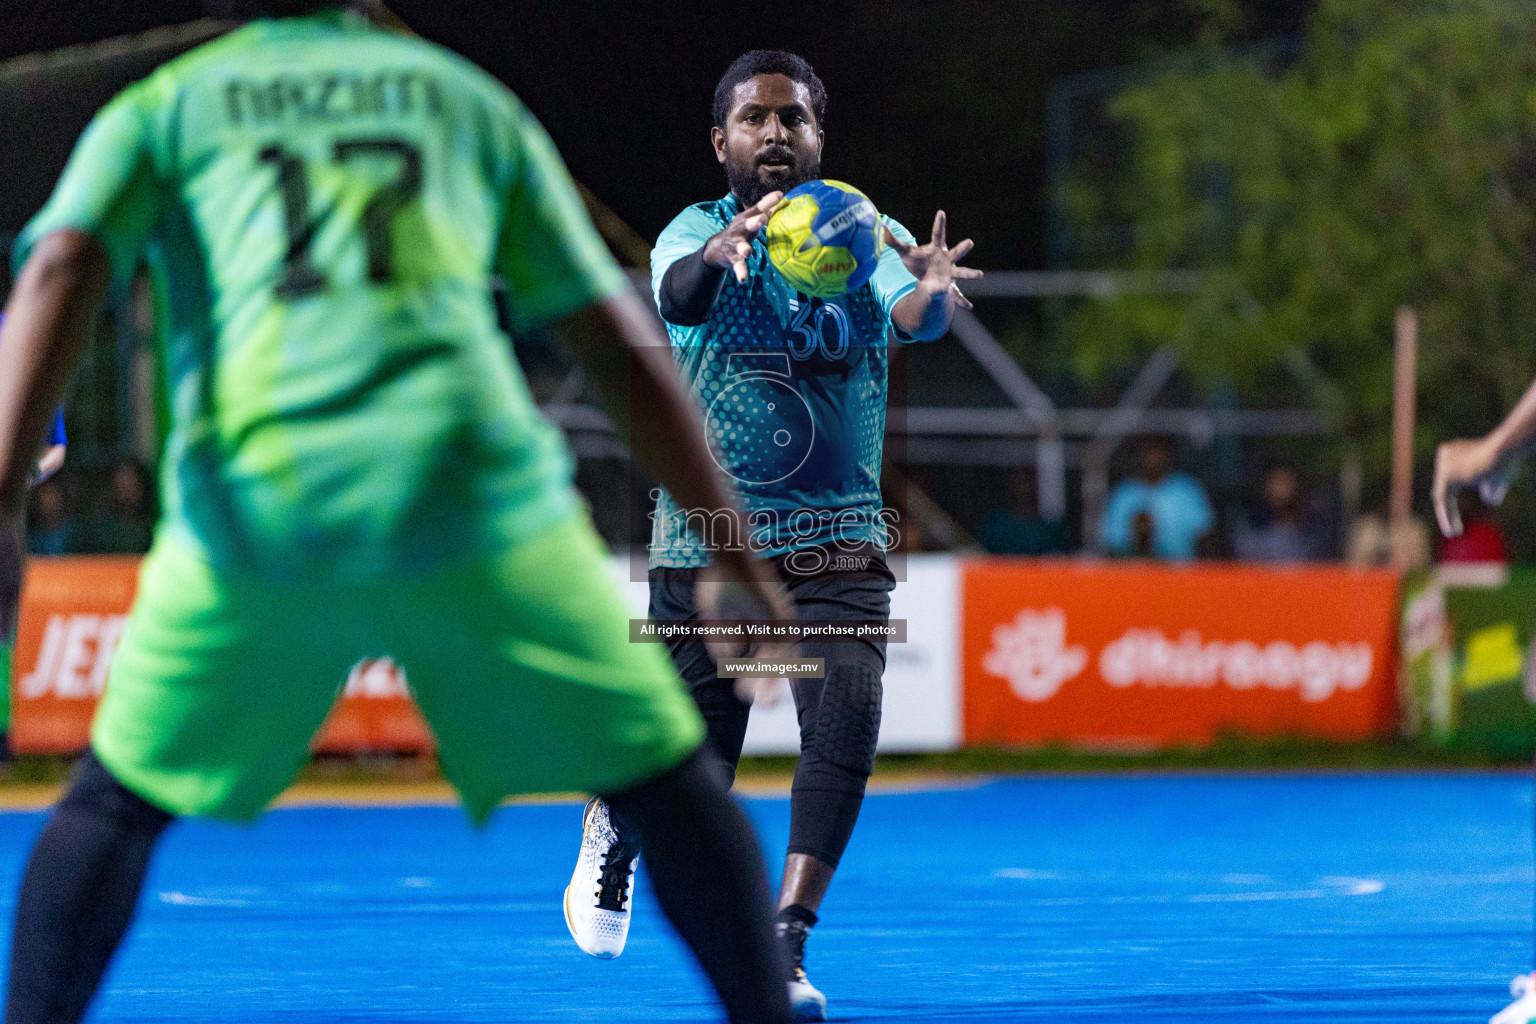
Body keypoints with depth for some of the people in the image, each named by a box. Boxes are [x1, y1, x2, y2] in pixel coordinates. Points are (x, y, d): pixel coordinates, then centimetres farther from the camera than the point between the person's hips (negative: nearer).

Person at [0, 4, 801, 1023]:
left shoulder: (158, 108, 20)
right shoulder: (470, 98, 24)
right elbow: (618, 337, 21)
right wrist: (741, 555, 22)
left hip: (253, 509, 0)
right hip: (468, 491, 0)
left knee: (117, 802, 19)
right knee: (668, 781, 12)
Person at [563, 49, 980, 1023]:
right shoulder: (697, 233, -4)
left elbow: (915, 316, -23)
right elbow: (679, 293, -28)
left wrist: (929, 294, -49)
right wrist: (728, 247, -52)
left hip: (836, 547, 1)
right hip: (703, 547, -1)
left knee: (847, 723, -23)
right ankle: (613, 825, 41)